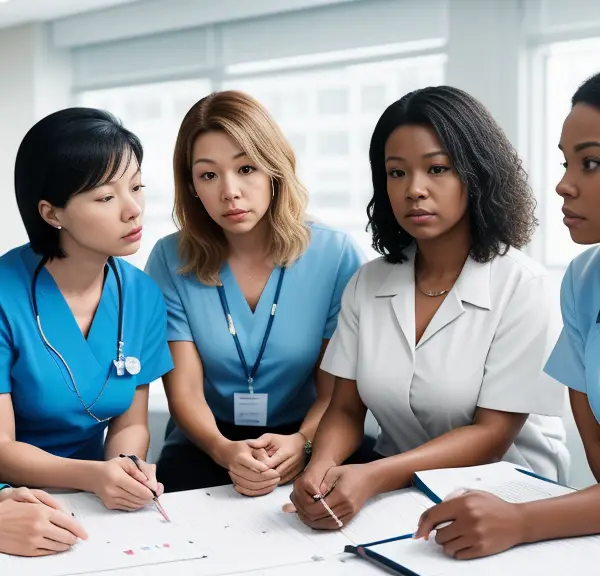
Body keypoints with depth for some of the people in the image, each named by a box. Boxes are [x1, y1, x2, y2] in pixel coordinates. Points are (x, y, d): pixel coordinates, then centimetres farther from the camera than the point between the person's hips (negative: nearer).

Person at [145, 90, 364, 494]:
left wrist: (302, 442, -26)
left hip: (308, 446, 0)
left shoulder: (336, 255, -7)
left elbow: (337, 388, -5)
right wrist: (224, 451, -28)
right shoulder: (171, 261, -5)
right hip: (207, 445, 0)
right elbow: (184, 389, -8)